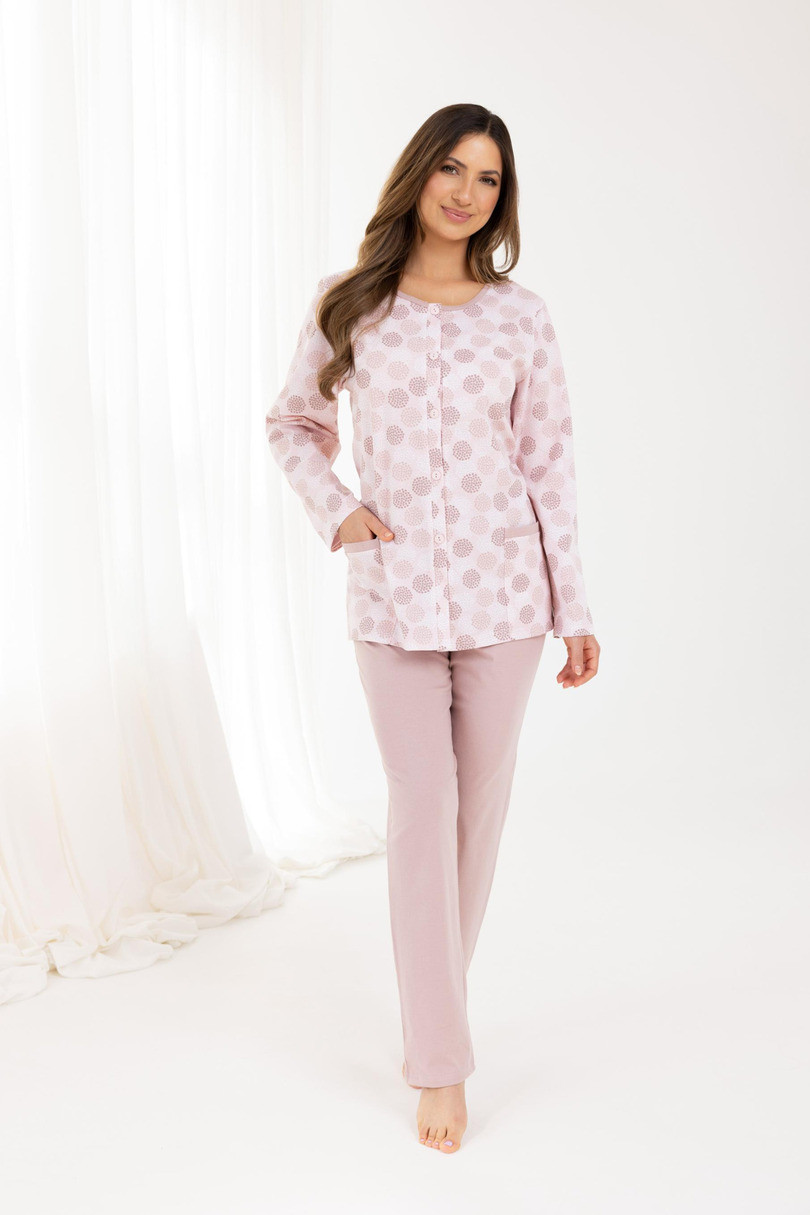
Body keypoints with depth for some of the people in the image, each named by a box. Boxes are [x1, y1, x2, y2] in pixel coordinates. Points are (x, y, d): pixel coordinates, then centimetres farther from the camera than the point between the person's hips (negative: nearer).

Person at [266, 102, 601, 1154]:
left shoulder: (521, 318, 3)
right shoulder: (346, 306, 3)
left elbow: (549, 469, 4)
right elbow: (294, 424, 16)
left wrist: (577, 612, 2)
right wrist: (335, 511, -2)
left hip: (502, 591, 1)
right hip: (393, 592, -1)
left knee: (481, 802, 10)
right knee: (423, 807, 0)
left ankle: (436, 999, 32)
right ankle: (440, 1062, 11)